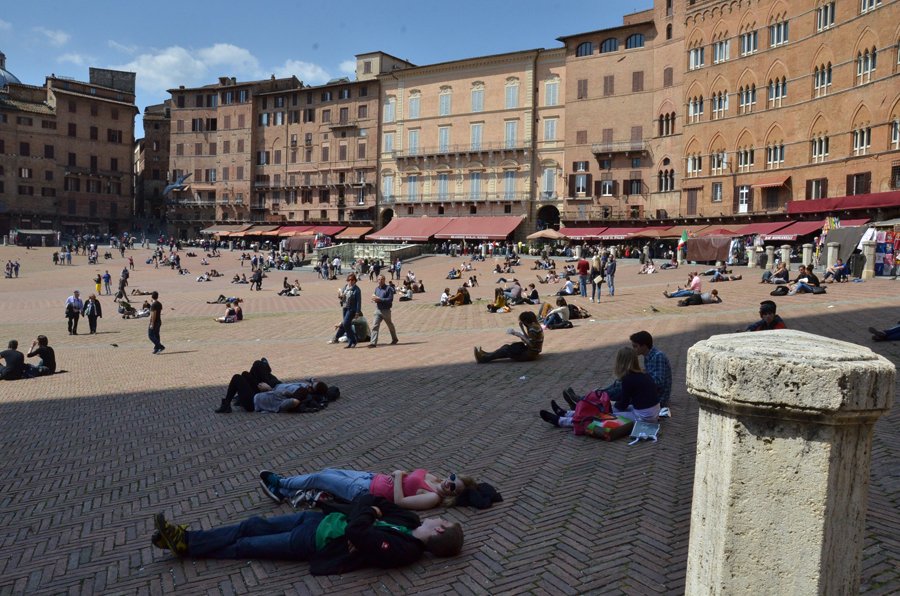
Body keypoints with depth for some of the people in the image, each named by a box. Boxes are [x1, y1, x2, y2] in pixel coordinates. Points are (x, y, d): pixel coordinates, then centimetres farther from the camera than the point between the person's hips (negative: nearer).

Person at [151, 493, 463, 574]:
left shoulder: (401, 550, -26)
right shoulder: (410, 521, -3)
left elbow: (357, 532, -33)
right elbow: (376, 501, 6)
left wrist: (365, 512, -16)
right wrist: (370, 506, -13)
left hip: (314, 541, -7)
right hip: (320, 518, 7)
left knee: (245, 546, 5)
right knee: (254, 525, 10)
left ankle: (185, 546, 21)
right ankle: (185, 538, 21)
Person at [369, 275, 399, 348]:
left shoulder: (389, 288, -10)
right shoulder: (376, 288, 10)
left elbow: (390, 299, -18)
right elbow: (374, 296, 20)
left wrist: (379, 299, -23)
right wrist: (374, 299, -5)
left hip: (386, 310, -5)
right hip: (378, 310, 5)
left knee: (390, 326, 14)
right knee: (375, 326, -9)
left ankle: (394, 339, 35)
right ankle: (373, 343, -12)